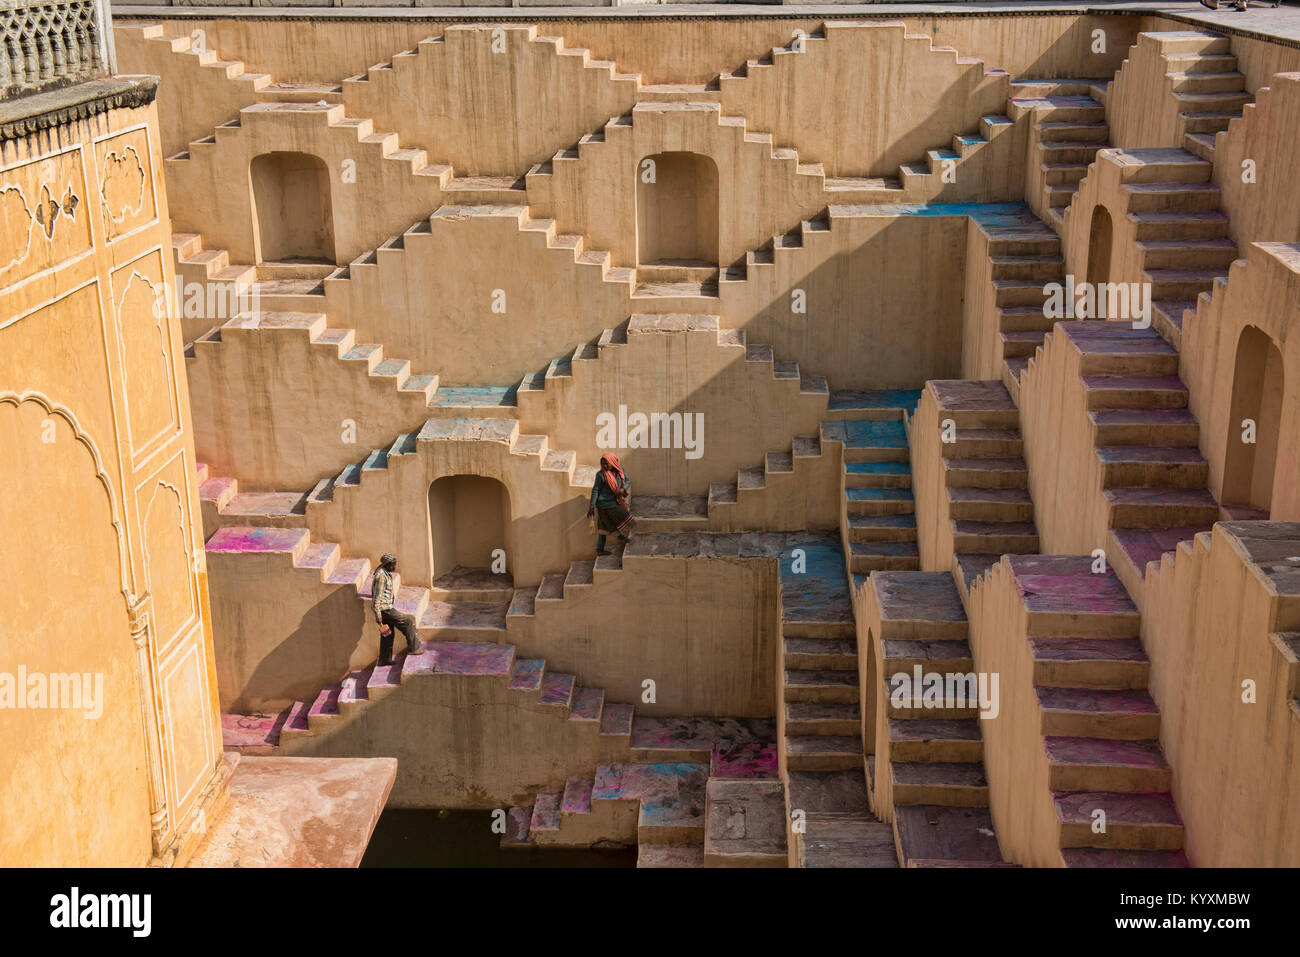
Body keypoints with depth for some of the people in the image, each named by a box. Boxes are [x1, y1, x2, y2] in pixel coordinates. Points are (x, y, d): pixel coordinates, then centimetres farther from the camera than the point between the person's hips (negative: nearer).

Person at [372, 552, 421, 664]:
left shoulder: (386, 573, 9)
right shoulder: (381, 576, -23)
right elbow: (377, 599, -24)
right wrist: (379, 620, -23)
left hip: (388, 607, 10)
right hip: (385, 609, -10)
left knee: (388, 634, 15)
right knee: (407, 622, -2)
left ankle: (385, 659, 23)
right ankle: (413, 647, 8)